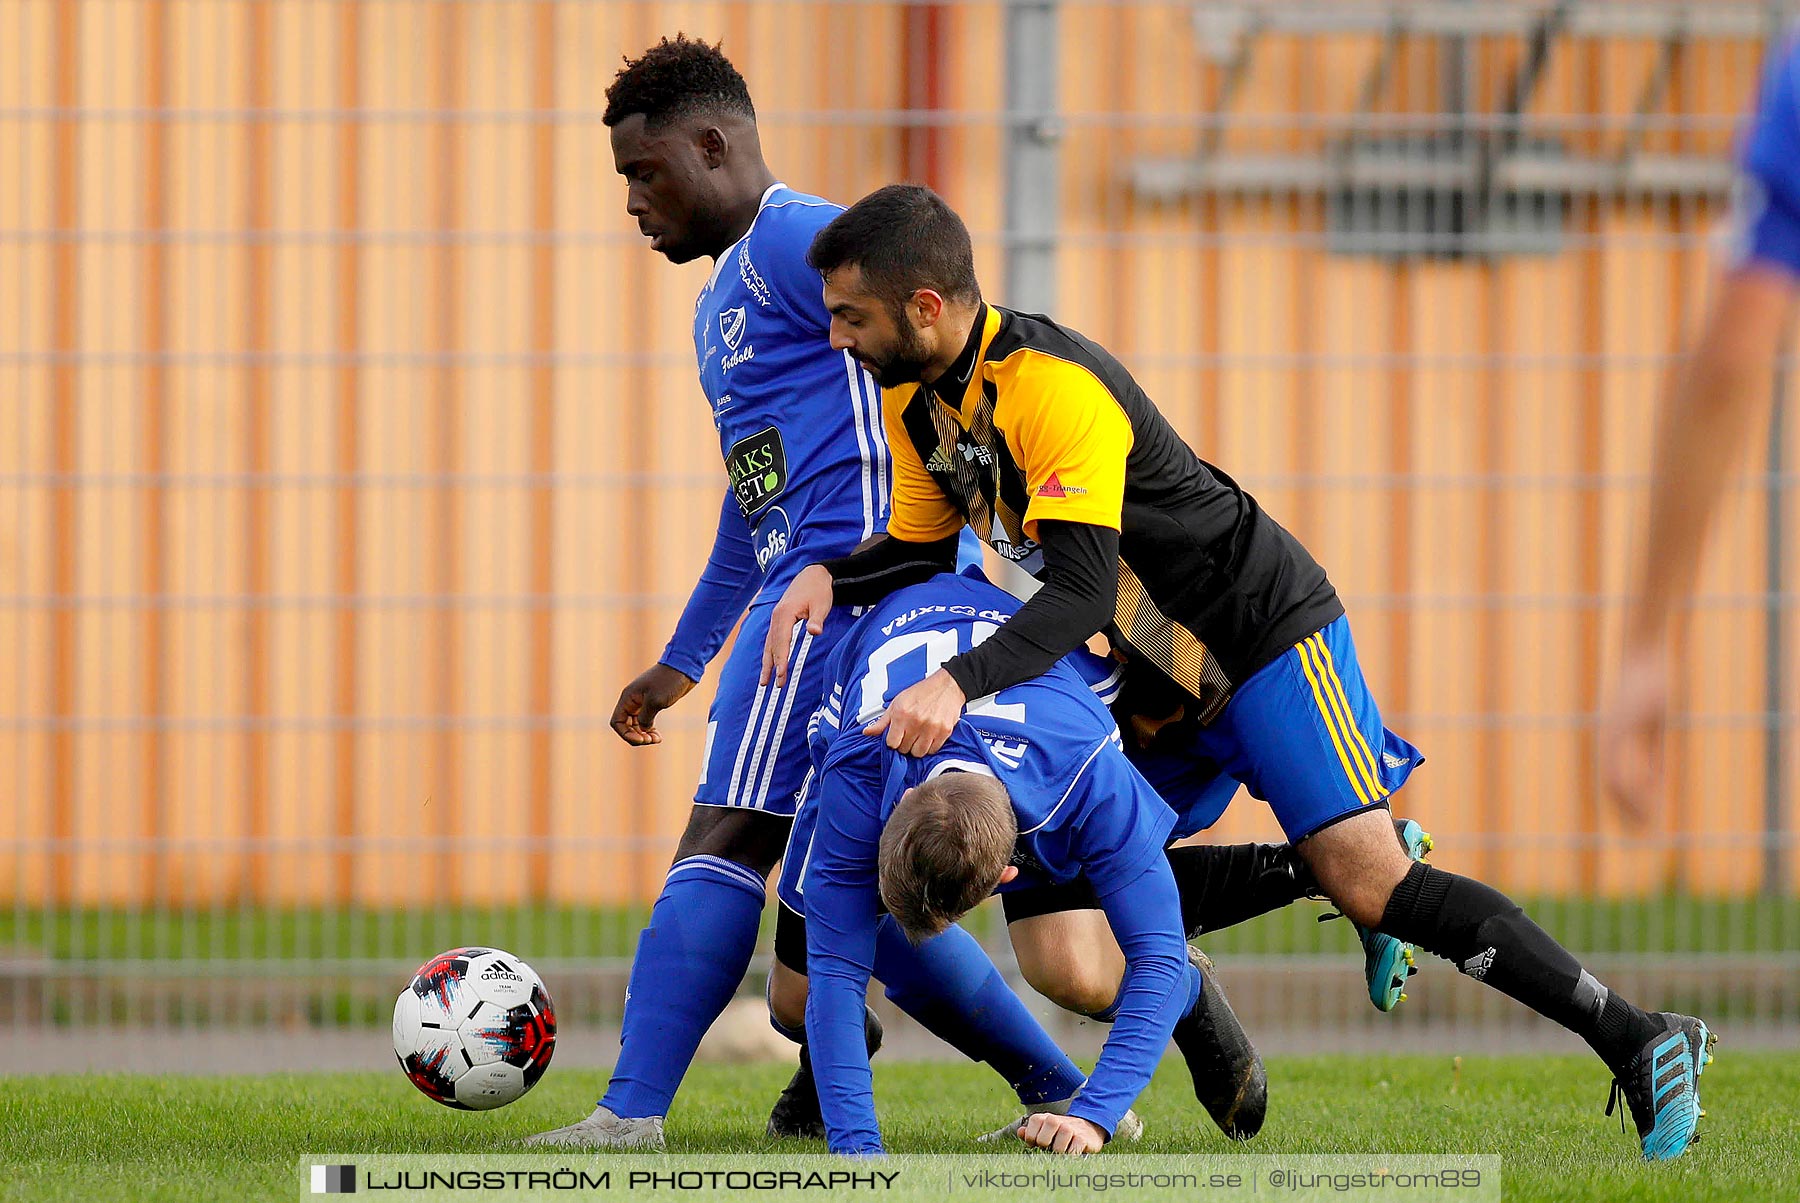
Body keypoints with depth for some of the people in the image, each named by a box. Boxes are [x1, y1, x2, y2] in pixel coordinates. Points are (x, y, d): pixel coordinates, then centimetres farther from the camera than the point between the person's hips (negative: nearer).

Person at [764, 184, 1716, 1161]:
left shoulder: (1054, 385, -28)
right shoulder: (915, 397, 0)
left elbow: (1080, 588, -36)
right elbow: (920, 549, 11)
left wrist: (960, 682, -49)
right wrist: (827, 577, -10)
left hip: (1268, 630, -9)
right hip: (1166, 670, 9)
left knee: (1368, 885, -18)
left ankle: (1638, 1043, -17)